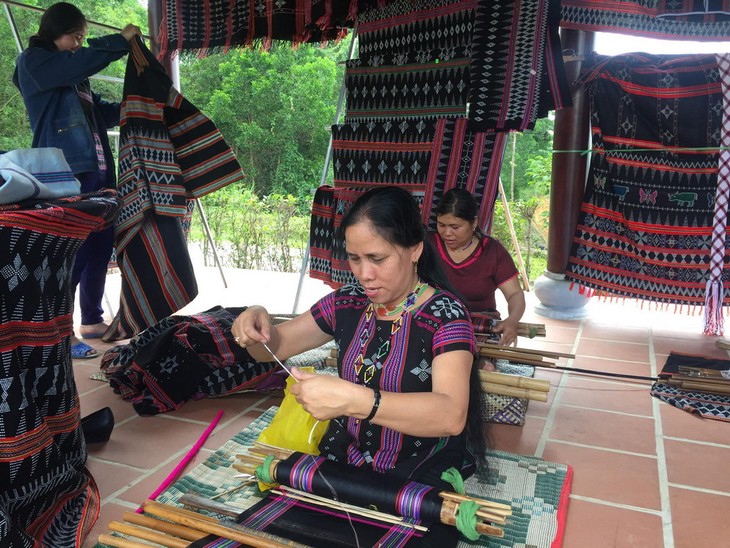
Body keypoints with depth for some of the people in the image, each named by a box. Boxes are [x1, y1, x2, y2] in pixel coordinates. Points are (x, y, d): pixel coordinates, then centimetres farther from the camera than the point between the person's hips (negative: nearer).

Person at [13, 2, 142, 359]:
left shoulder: (74, 76, 24)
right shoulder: (33, 62, 0)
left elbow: (103, 113, 25)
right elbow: (83, 60, -16)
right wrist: (122, 39, -6)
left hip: (97, 169, 8)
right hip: (65, 173, -8)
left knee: (100, 245, 9)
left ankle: (92, 320, 21)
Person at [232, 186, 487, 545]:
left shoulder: (444, 314, -15)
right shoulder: (348, 303, 0)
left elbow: (451, 415, -30)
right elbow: (276, 346, 10)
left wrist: (352, 399, -41)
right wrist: (254, 327, -13)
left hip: (420, 480, -3)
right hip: (343, 463, 4)